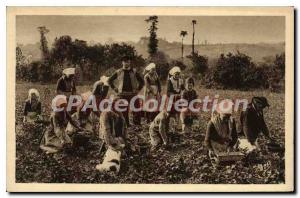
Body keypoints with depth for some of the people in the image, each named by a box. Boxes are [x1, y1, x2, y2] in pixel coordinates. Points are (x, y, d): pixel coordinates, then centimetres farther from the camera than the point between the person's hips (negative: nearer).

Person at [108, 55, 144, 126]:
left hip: (132, 94, 0)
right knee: (124, 111, 4)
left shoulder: (134, 72, 6)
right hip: (122, 94, 0)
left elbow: (142, 81, 13)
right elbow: (110, 80, 12)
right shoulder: (118, 72, 6)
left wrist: (138, 89, 4)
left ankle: (137, 125, 1)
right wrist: (115, 88, 5)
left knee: (136, 110, -5)